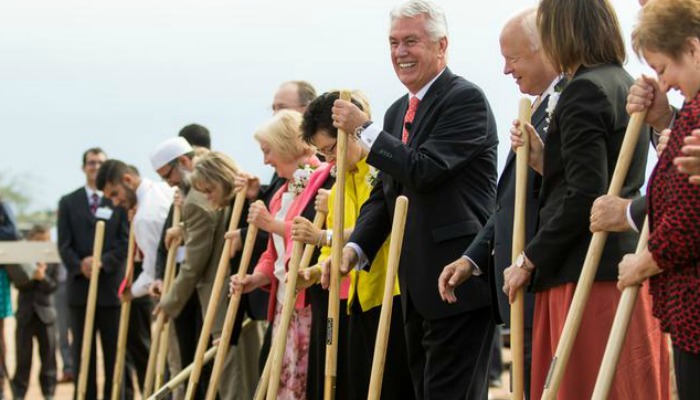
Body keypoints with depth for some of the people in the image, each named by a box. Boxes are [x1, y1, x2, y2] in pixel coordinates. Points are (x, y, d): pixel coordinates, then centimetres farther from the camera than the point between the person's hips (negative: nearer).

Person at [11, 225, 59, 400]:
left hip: (45, 313, 1)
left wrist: (42, 277, -23)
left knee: (48, 357, 6)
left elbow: (52, 286, -6)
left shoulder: (52, 261, 2)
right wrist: (33, 276, -25)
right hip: (25, 314, -1)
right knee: (23, 358, 2)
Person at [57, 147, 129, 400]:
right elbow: (64, 245, 2)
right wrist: (80, 266, -15)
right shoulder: (68, 203, 10)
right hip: (80, 286, 1)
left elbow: (125, 243, -2)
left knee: (114, 352, 2)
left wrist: (103, 261, -17)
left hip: (111, 286, -1)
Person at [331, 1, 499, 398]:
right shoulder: (398, 111, 17)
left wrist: (364, 128, -14)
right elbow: (385, 193, 18)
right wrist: (356, 246, 2)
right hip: (417, 285, 10)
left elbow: (425, 170, -22)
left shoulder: (466, 99, -11)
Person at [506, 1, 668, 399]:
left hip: (587, 276, -9)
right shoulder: (625, 86, 16)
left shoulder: (583, 91, -12)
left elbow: (585, 197, -19)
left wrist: (529, 260, -10)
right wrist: (543, 159, 11)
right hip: (627, 266, 9)